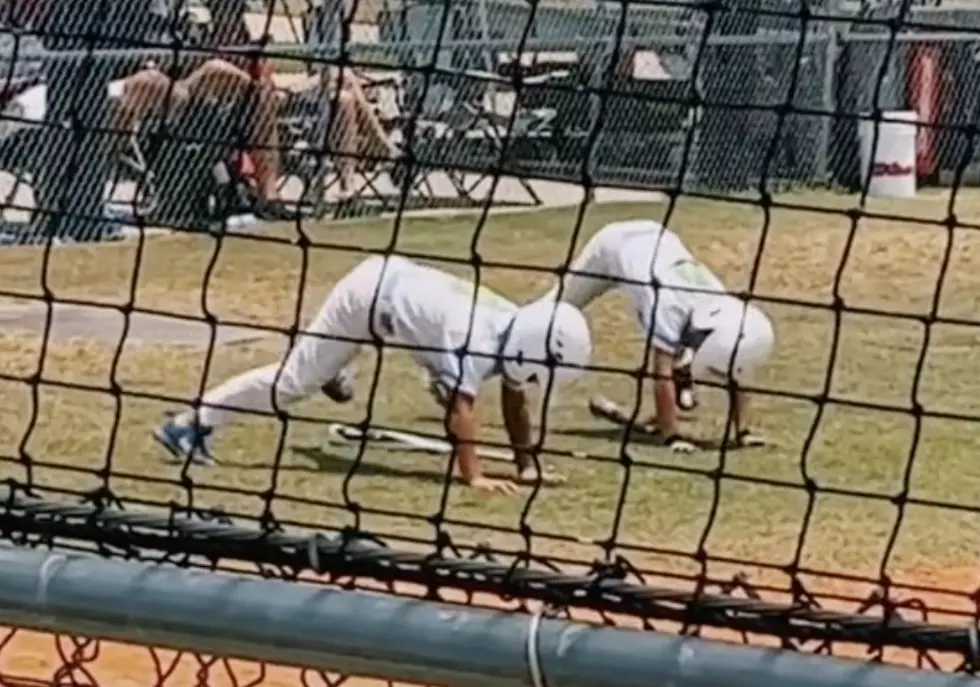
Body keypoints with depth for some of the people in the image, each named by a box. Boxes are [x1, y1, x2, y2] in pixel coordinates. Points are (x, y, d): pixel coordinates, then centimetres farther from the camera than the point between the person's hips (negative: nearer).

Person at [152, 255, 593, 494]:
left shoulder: (517, 327, -12)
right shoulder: (475, 341, -35)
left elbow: (515, 401, -1)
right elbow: (460, 408, -45)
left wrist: (526, 465, -5)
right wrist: (473, 476, -53)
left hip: (398, 279, 8)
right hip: (372, 288, -8)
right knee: (294, 379, -7)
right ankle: (192, 424, -2)